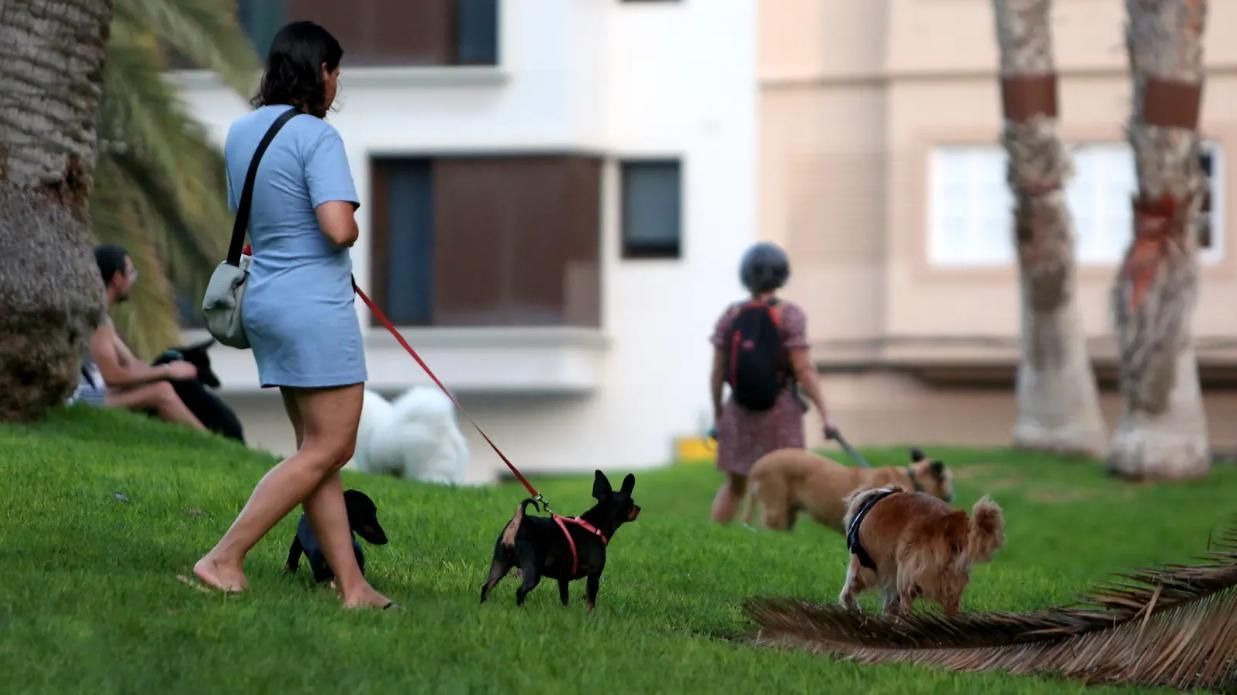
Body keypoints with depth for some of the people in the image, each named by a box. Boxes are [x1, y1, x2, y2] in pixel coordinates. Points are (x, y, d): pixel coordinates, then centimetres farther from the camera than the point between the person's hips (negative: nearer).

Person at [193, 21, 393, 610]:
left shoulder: (241, 133, 10)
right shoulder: (316, 136, -15)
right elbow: (338, 228, -24)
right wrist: (353, 232, -4)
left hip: (265, 300, 9)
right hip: (315, 306, -9)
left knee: (318, 449, 11)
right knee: (327, 448, -2)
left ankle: (352, 585, 12)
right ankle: (224, 557, -6)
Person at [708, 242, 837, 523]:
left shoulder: (729, 316, 0)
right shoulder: (790, 315, -10)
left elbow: (717, 372, 1)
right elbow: (803, 370, -15)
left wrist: (717, 415, 13)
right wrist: (824, 414, -11)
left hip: (739, 411, 3)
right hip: (781, 412, -3)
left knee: (734, 485, 18)